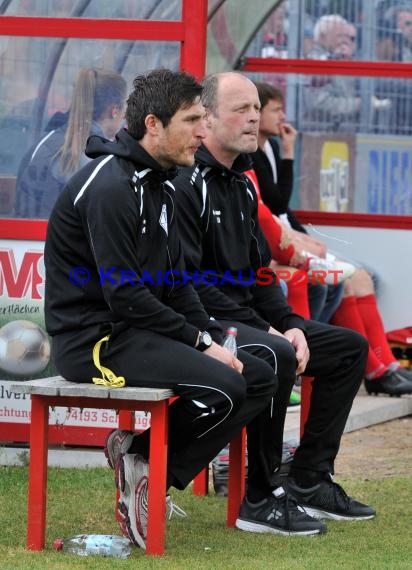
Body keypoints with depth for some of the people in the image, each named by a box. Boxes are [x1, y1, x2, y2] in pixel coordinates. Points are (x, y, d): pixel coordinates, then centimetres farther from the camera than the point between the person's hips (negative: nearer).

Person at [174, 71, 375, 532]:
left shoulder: (241, 184, 17)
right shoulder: (185, 183, -14)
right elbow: (188, 282, -21)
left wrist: (290, 324, 0)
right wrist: (265, 330, -19)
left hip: (247, 317, 10)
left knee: (350, 347, 7)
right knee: (276, 355, -35)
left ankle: (307, 482, 7)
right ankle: (260, 498, -26)